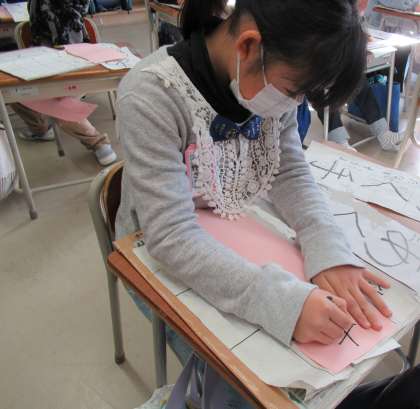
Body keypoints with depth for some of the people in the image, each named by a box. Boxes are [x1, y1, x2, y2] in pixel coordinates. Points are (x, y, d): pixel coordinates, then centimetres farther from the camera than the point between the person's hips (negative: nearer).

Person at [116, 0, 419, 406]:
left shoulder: (272, 75, -11)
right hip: (165, 262, -4)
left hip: (240, 242, 5)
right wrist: (283, 299, -44)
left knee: (315, 349, 5)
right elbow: (171, 238, -33)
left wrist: (329, 250, -27)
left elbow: (290, 173, -9)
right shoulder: (151, 95, -29)